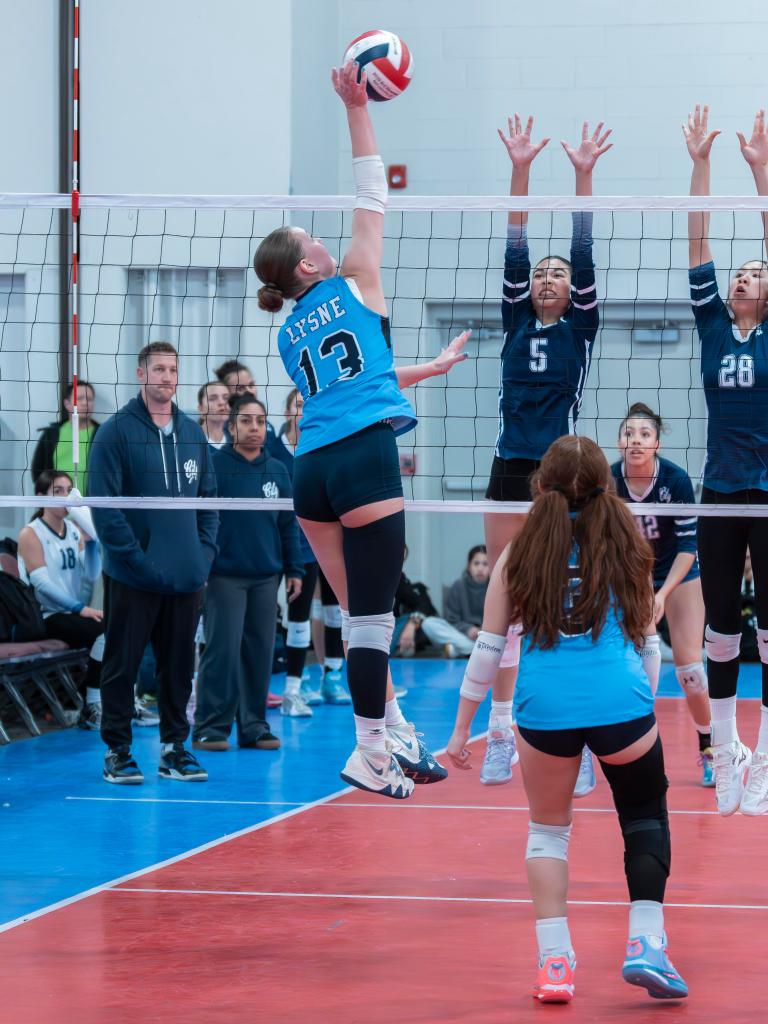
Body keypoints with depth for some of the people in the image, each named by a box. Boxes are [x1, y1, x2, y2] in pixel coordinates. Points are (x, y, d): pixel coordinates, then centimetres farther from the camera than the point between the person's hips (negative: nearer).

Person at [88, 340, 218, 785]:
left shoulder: (193, 433, 11)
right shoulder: (117, 431, -6)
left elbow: (209, 498, 16)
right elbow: (104, 503, -10)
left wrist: (205, 553, 3)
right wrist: (134, 556, -15)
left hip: (187, 577, 5)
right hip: (132, 577, -5)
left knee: (180, 665, 10)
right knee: (122, 665, 2)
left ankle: (174, 747, 19)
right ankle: (117, 751, 10)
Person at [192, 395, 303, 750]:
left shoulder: (277, 471, 10)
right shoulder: (214, 466, -4)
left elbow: (289, 525, 15)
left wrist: (294, 570, 11)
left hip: (266, 577, 5)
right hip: (224, 576, -5)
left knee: (260, 653, 6)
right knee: (222, 651, -7)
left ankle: (253, 726, 13)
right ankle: (211, 727, 0)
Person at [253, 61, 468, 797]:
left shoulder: (290, 335, 21)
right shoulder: (352, 288, 4)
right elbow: (372, 199, 5)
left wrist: (429, 368, 44)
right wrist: (356, 108, 8)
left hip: (312, 466, 7)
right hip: (363, 459, -7)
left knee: (361, 612, 12)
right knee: (371, 615, -6)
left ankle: (395, 737, 16)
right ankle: (370, 754, -6)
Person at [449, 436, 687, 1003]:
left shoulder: (522, 553, 8)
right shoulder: (625, 544, 8)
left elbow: (489, 647, 7)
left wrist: (462, 727, 13)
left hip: (544, 709, 1)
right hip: (622, 704, -1)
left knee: (548, 828, 20)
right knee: (646, 818, 19)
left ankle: (555, 960, 11)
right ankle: (646, 943, 1)